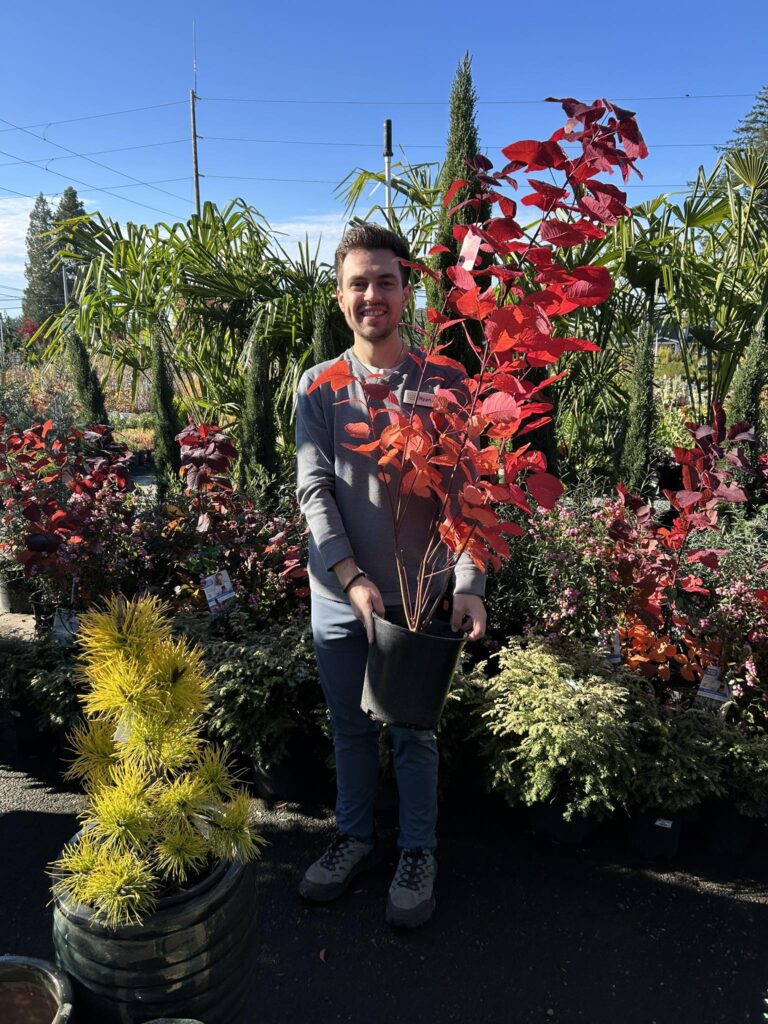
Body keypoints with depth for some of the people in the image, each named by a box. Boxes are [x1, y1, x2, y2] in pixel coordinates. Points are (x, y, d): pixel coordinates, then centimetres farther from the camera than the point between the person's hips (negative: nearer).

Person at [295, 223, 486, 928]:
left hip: (418, 595, -2)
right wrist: (352, 577, -17)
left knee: (414, 732, 12)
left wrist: (468, 586, -20)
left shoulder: (441, 385, -5)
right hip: (339, 594, 2)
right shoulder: (319, 386, 0)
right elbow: (314, 489, -6)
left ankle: (419, 852, 34)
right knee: (350, 727, 18)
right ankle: (355, 837, 40)